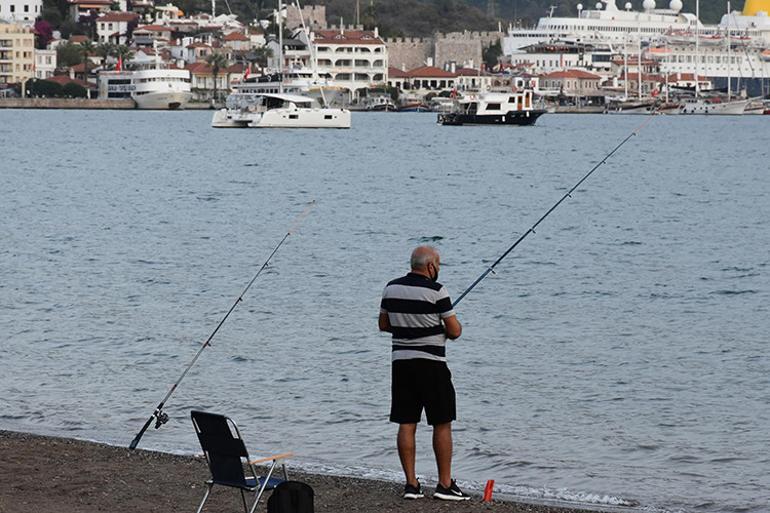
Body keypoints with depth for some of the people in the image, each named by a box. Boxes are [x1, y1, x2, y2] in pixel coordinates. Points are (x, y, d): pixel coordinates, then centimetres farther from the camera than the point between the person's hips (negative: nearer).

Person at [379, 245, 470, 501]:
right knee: (442, 425, 3)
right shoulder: (435, 290, -12)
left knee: (406, 425, 5)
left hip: (401, 361, 5)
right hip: (431, 364, -5)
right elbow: (454, 330, -9)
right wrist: (449, 327, 12)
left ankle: (411, 483, 6)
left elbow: (383, 324, 16)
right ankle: (445, 484, 4)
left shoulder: (392, 288, 5)